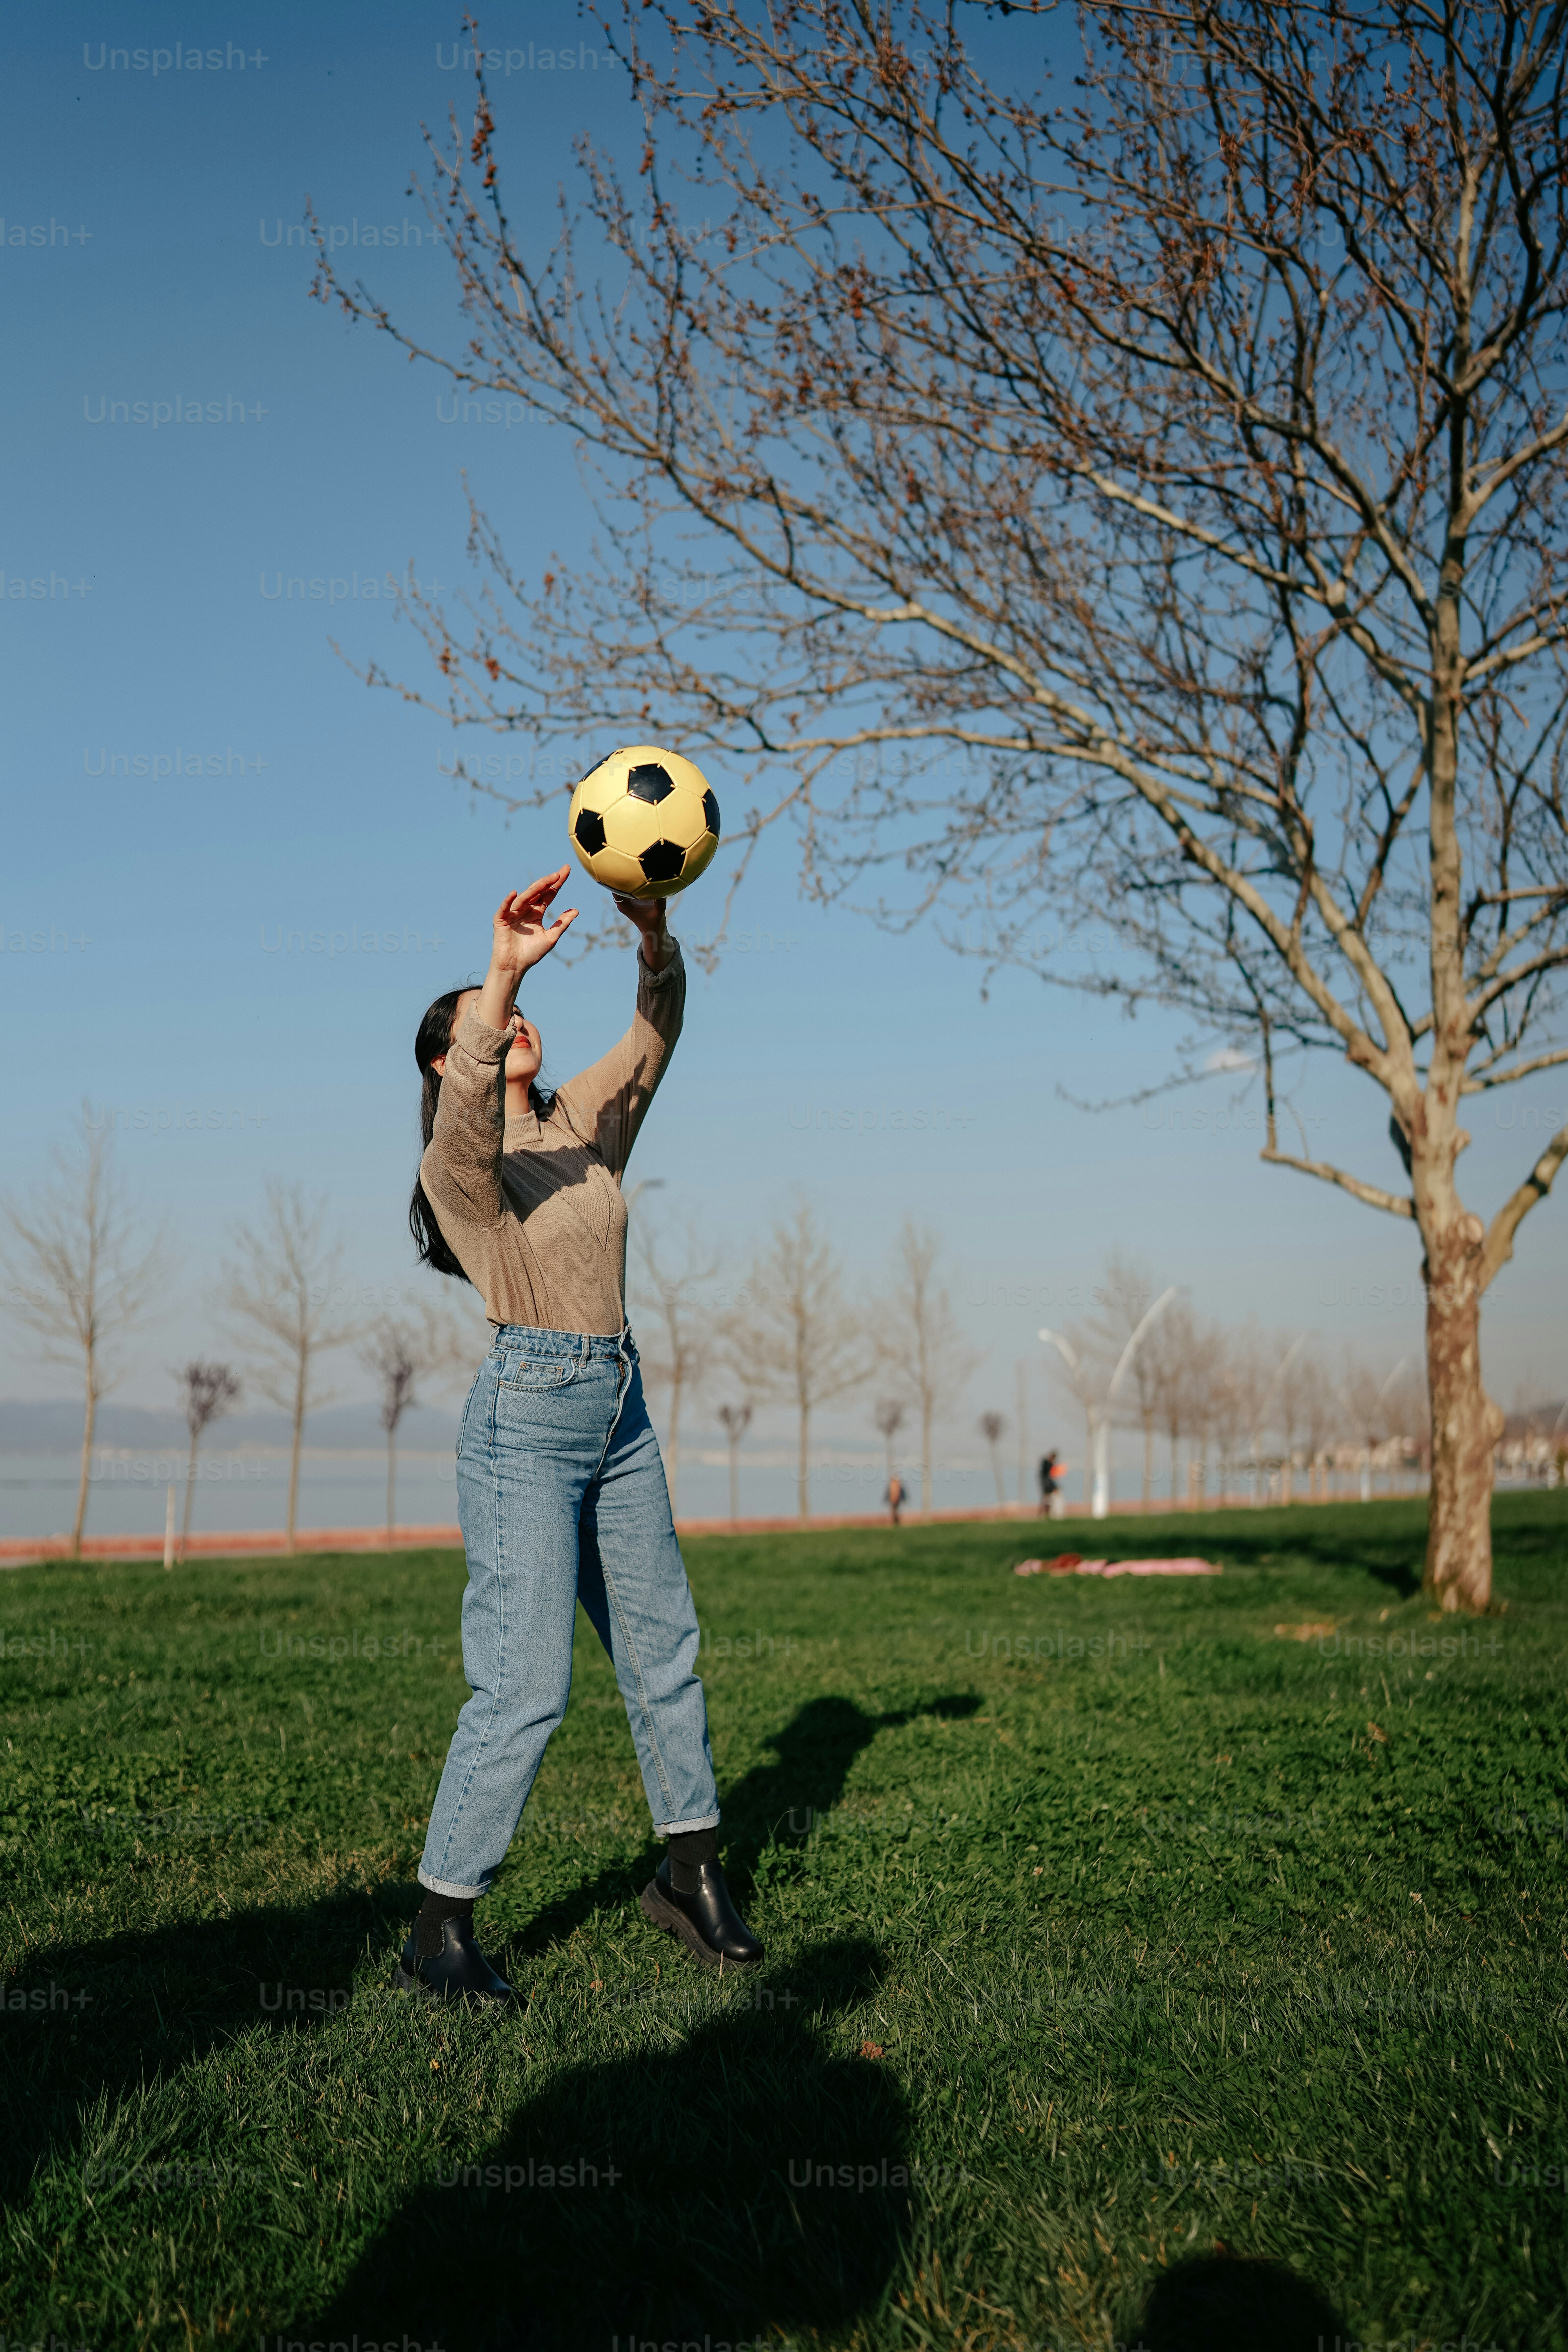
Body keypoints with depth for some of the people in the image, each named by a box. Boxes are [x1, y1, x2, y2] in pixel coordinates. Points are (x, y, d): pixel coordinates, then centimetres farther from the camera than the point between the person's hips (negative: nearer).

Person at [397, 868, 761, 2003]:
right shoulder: (459, 1156, -7)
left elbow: (657, 1031, 1)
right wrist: (503, 971, -44)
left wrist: (655, 933, -18)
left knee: (664, 1646, 14)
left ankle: (692, 1874, 29)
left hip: (621, 1412, 7)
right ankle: (440, 1931, 4)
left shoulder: (587, 1123, 11)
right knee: (525, 1685, -9)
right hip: (526, 1414, -7)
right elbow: (467, 1104, -30)